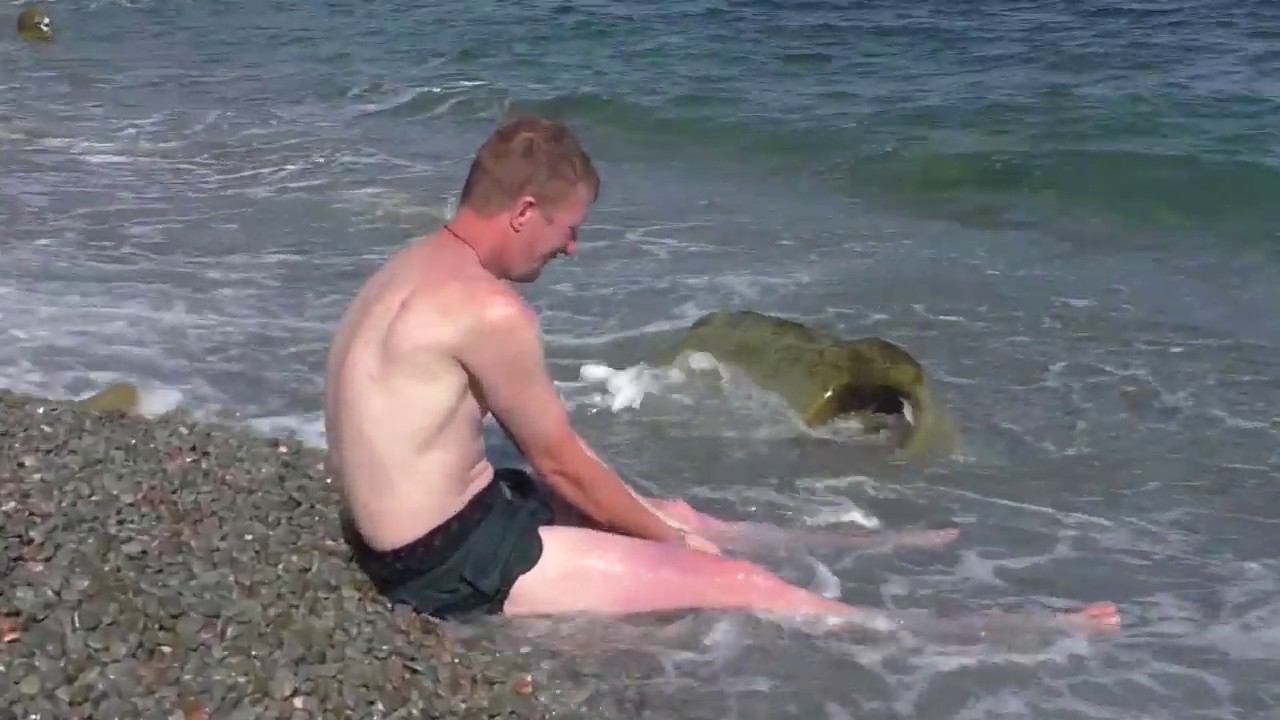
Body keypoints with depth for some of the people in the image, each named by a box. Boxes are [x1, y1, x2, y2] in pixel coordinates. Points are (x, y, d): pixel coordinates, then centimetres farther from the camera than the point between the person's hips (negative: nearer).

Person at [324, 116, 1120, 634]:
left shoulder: (423, 267, 8)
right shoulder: (488, 308, -25)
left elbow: (546, 443, 15)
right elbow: (563, 461, -12)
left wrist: (661, 523, 18)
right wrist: (667, 540, 5)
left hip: (434, 527, 10)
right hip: (457, 561, -10)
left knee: (674, 514, 22)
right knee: (729, 580, -4)